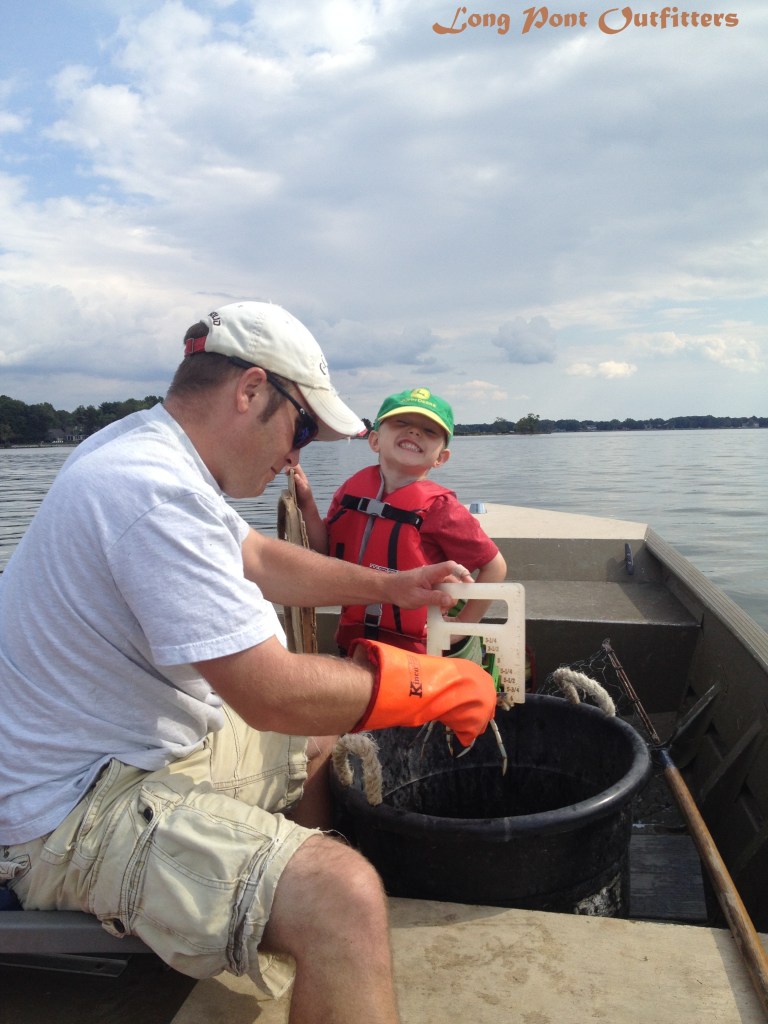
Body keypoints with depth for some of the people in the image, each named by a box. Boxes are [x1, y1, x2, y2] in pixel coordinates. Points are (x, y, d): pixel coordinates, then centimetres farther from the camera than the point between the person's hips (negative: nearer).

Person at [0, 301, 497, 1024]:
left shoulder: (149, 450, 5)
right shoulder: (156, 491, -28)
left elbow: (260, 557, 16)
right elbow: (273, 693, -30)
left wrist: (389, 586, 11)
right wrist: (431, 685, -17)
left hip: (151, 744, 11)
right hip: (76, 814, -11)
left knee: (323, 738, 21)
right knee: (345, 897, -28)